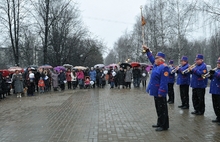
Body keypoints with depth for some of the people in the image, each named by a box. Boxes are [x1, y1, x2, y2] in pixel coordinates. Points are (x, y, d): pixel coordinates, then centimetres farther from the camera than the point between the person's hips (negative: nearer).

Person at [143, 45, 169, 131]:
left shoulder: (164, 67, -18)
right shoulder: (156, 65, 10)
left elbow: (164, 82, -22)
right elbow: (151, 58, 29)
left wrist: (161, 93, -24)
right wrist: (147, 50, 27)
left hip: (160, 93, -10)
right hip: (156, 91, 10)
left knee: (162, 109, -2)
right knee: (158, 108, 17)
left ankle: (164, 126, 4)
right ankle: (160, 123, 27)